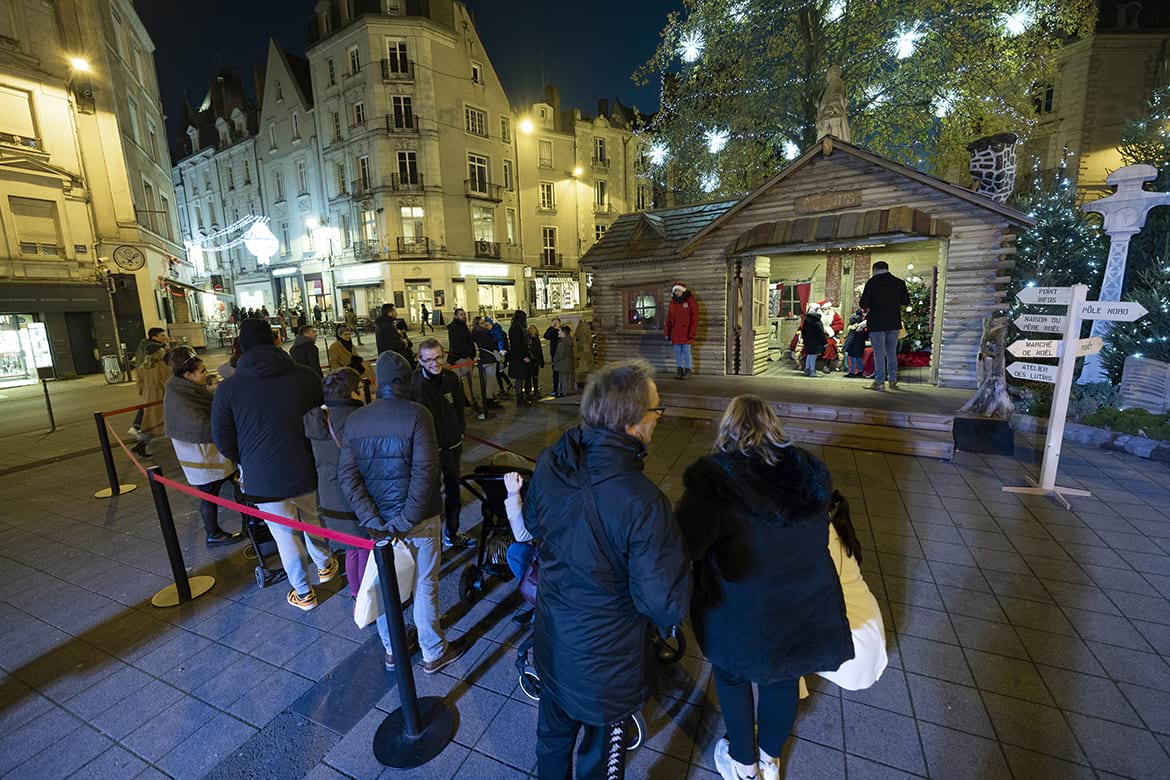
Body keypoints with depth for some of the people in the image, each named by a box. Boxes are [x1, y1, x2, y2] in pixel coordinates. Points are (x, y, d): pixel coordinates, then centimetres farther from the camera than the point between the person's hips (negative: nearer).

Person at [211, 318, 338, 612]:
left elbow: (223, 439, -1)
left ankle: (303, 593, 28)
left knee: (286, 536, 13)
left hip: (263, 478, -1)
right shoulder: (306, 376, -8)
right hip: (305, 470, 2)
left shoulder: (229, 387, -9)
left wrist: (247, 463, 17)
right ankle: (324, 564, 45)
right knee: (312, 520, 25)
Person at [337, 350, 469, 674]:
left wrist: (373, 520, -8)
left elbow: (347, 475, -4)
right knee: (424, 587, 11)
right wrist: (406, 521, -17)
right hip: (418, 519, -4)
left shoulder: (355, 420, 0)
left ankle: (392, 651, 39)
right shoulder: (416, 414, -16)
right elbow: (424, 471, -23)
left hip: (378, 519, 5)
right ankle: (433, 654, 29)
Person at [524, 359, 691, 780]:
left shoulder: (549, 464, -17)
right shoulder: (644, 504, -37)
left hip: (552, 641, 6)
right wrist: (675, 551, -11)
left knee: (554, 732, 32)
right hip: (605, 659, -5)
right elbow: (666, 606, -27)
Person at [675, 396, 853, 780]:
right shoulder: (808, 469, -6)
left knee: (732, 676, 25)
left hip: (743, 616, -4)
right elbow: (818, 535, 9)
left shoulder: (715, 477, -25)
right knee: (784, 678, 28)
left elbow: (683, 547, -27)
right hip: (808, 606, 5)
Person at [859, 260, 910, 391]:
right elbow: (906, 302, 8)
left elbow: (864, 304, -10)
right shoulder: (899, 283, 4)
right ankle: (893, 381, 16)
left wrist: (868, 310, 10)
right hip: (894, 323, 4)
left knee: (879, 353, -1)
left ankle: (879, 382, 0)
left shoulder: (871, 283, -6)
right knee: (892, 353, 13)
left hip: (877, 323, -4)